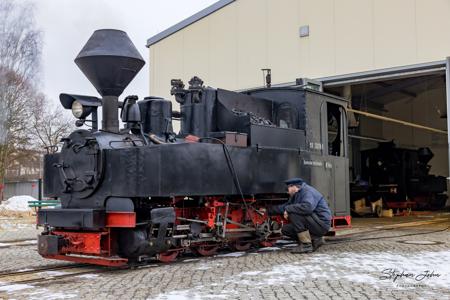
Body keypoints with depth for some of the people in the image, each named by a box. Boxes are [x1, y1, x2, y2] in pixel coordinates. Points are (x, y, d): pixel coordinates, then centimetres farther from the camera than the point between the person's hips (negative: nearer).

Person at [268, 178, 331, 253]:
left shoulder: (308, 191, -17)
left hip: (322, 224, -10)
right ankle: (315, 239, 8)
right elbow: (285, 207, 23)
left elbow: (307, 207, -36)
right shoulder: (296, 195, 14)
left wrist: (289, 209, -25)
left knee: (293, 213, -25)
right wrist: (268, 210, 22)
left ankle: (306, 245, -19)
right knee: (285, 229, 6)